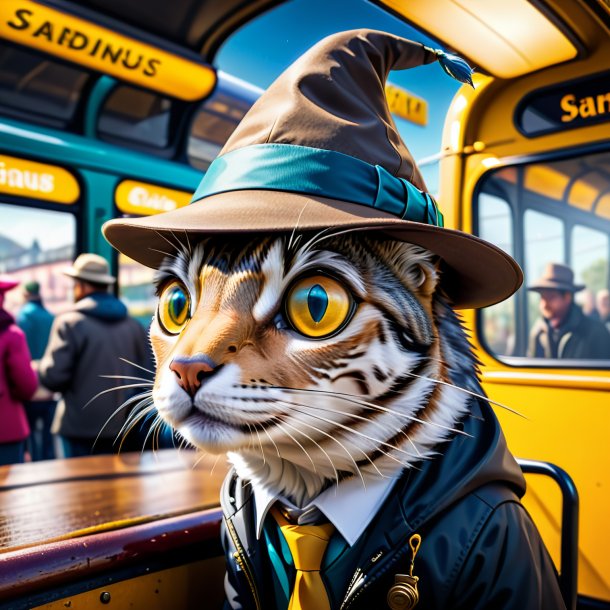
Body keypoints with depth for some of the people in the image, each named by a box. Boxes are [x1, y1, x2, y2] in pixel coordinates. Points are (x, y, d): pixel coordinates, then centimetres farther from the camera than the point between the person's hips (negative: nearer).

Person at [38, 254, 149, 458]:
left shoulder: (69, 322, -10)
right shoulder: (134, 325, 4)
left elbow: (52, 376, -14)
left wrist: (39, 367, 7)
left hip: (81, 427, -4)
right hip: (123, 427, 5)